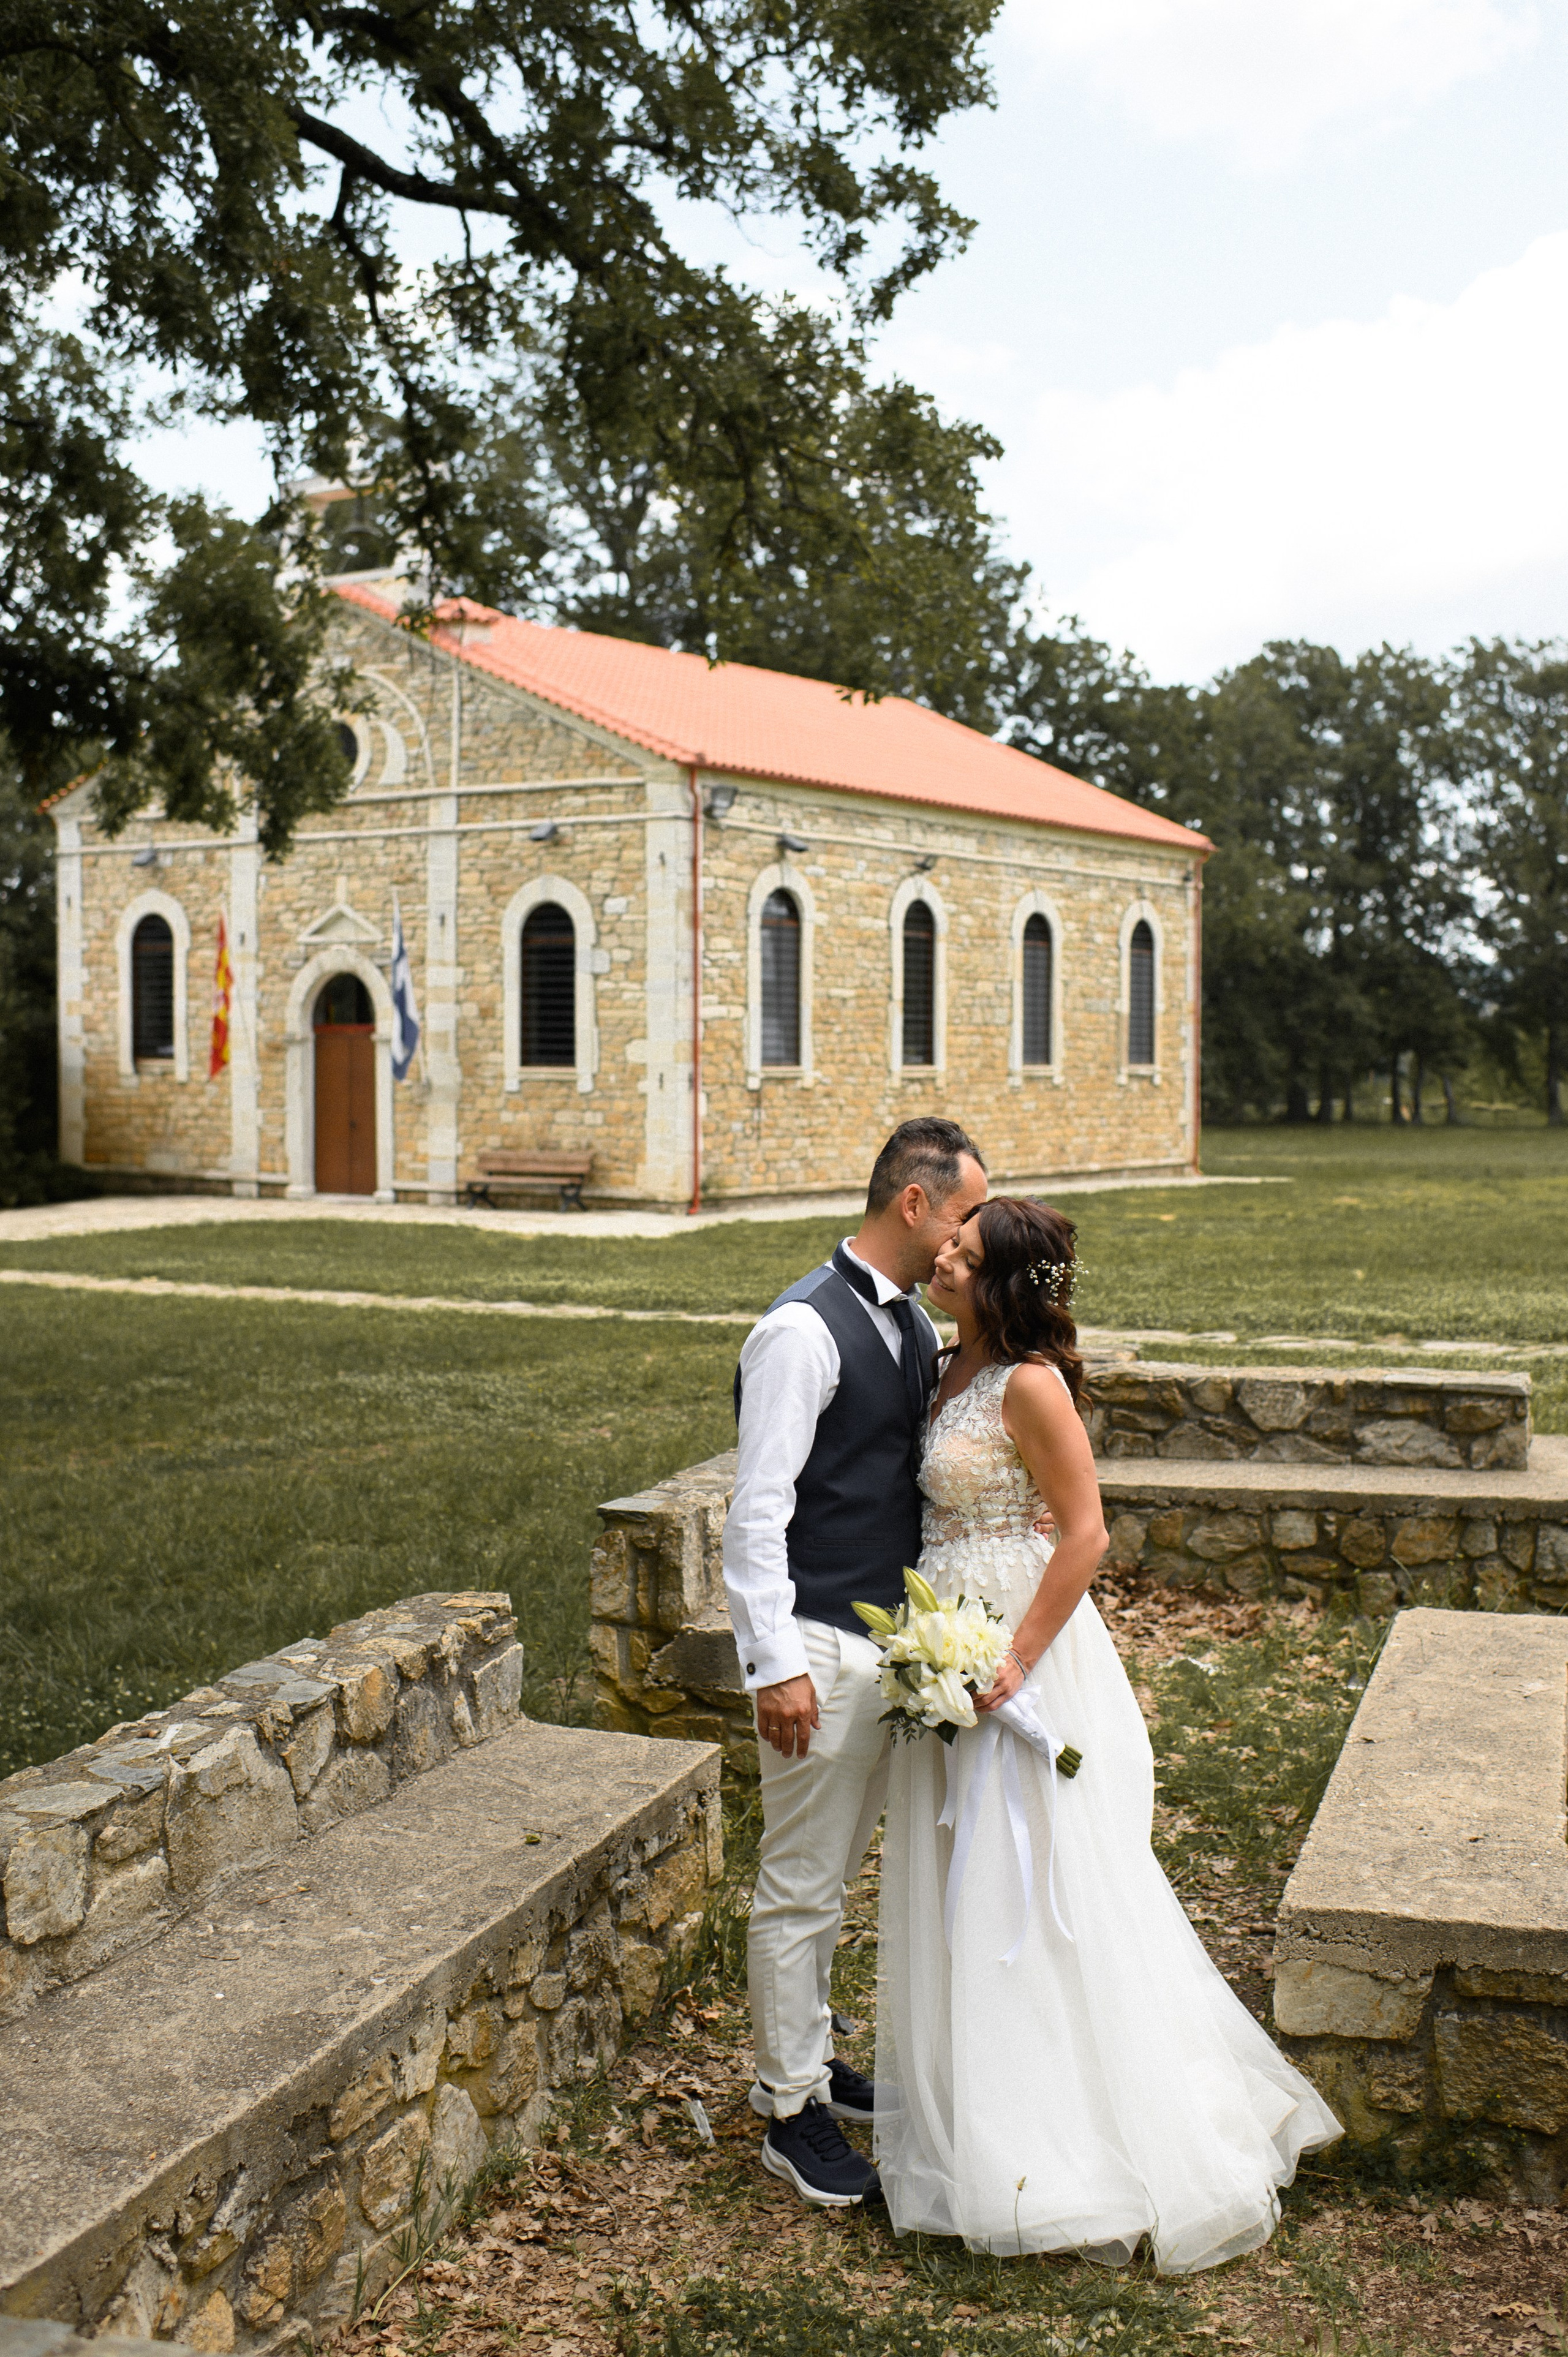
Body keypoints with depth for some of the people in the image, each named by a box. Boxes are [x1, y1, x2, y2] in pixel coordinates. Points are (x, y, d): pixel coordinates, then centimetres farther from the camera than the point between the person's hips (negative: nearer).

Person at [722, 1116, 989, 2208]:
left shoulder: (915, 1324, 9)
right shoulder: (804, 1329, -18)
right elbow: (758, 1512, -19)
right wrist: (776, 1664, -22)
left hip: (894, 1639, 9)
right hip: (821, 1646, -9)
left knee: (834, 1872, 22)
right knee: (801, 1885, 4)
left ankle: (810, 2060, 38)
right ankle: (791, 2111, 18)